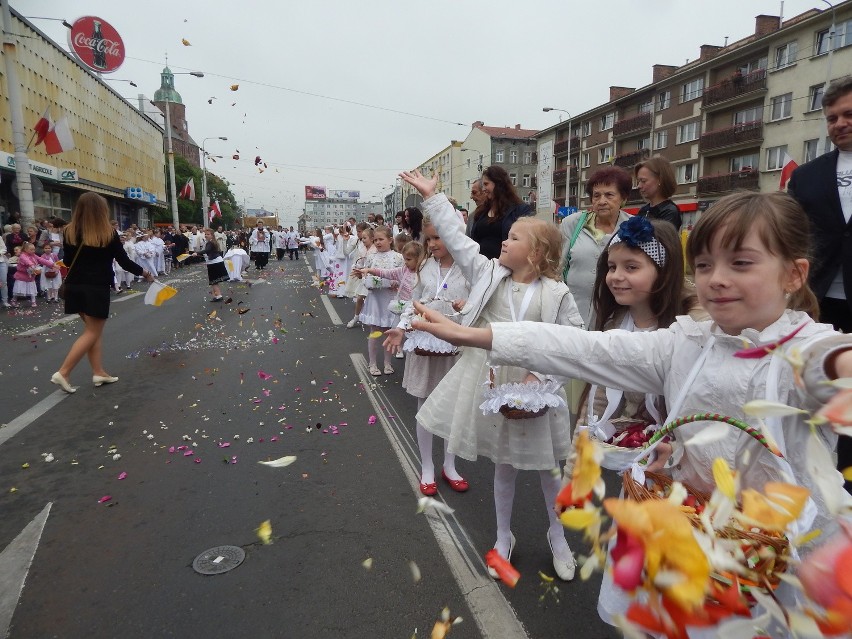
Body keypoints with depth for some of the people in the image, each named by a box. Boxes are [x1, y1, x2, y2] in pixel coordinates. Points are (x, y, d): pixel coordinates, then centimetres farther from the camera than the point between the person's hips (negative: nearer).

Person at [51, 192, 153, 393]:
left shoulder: (70, 232, 3)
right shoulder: (108, 233, -10)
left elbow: (68, 261, 10)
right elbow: (124, 261, -5)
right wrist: (143, 272, 11)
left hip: (75, 287, 6)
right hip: (96, 288, -6)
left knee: (94, 330, 14)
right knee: (92, 332, 3)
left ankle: (99, 372, 15)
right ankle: (63, 373, -4)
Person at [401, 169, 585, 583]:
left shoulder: (557, 294, -9)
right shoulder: (488, 274, -2)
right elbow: (456, 238, -1)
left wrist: (542, 374, -17)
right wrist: (431, 196, 0)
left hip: (535, 389, -2)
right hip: (493, 384, 2)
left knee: (548, 467, 16)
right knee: (503, 466, 17)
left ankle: (557, 537, 40)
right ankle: (503, 537, 38)